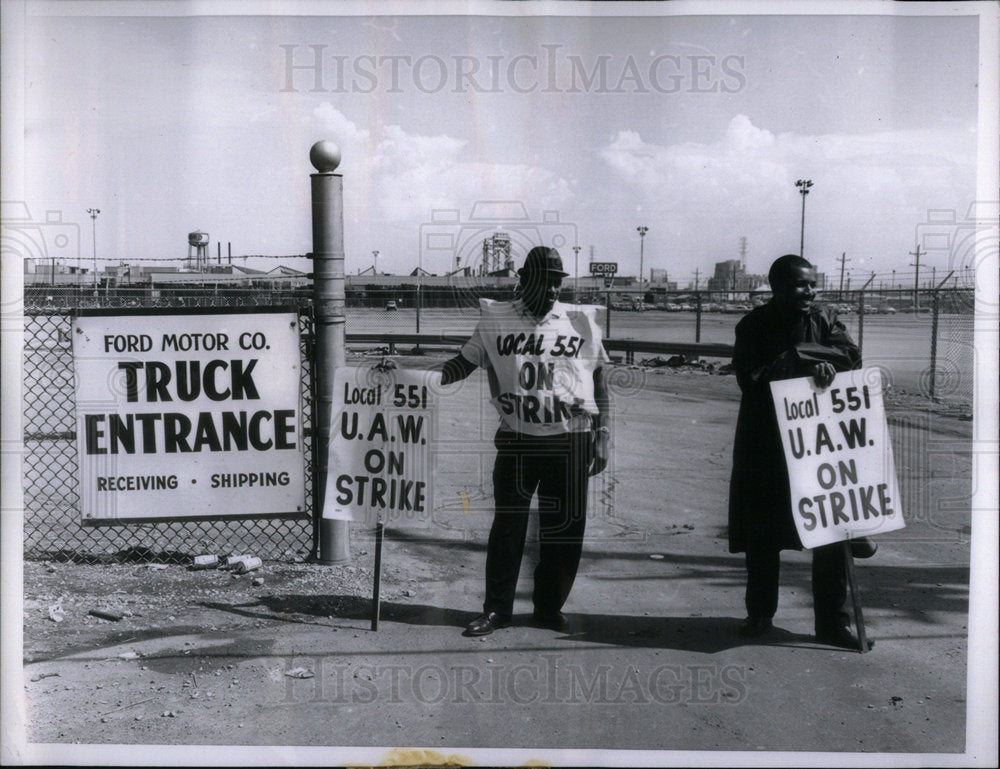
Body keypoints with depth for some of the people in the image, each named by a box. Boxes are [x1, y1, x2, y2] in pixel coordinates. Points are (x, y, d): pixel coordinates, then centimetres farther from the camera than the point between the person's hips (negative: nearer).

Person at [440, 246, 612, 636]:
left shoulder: (581, 322, 6)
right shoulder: (496, 321, 5)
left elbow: (598, 382, 10)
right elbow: (464, 363, 12)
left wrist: (600, 437, 6)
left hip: (569, 442, 1)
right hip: (516, 440, 0)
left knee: (564, 528, 4)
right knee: (507, 524, 0)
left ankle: (549, 607, 18)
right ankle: (496, 608, 12)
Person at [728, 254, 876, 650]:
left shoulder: (823, 320, 5)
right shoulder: (754, 326, -4)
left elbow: (851, 355, -10)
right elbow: (751, 379, -16)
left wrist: (798, 354, -18)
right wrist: (806, 364, -21)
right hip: (766, 442, -2)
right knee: (762, 533, 7)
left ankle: (831, 620, 10)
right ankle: (760, 613, 24)